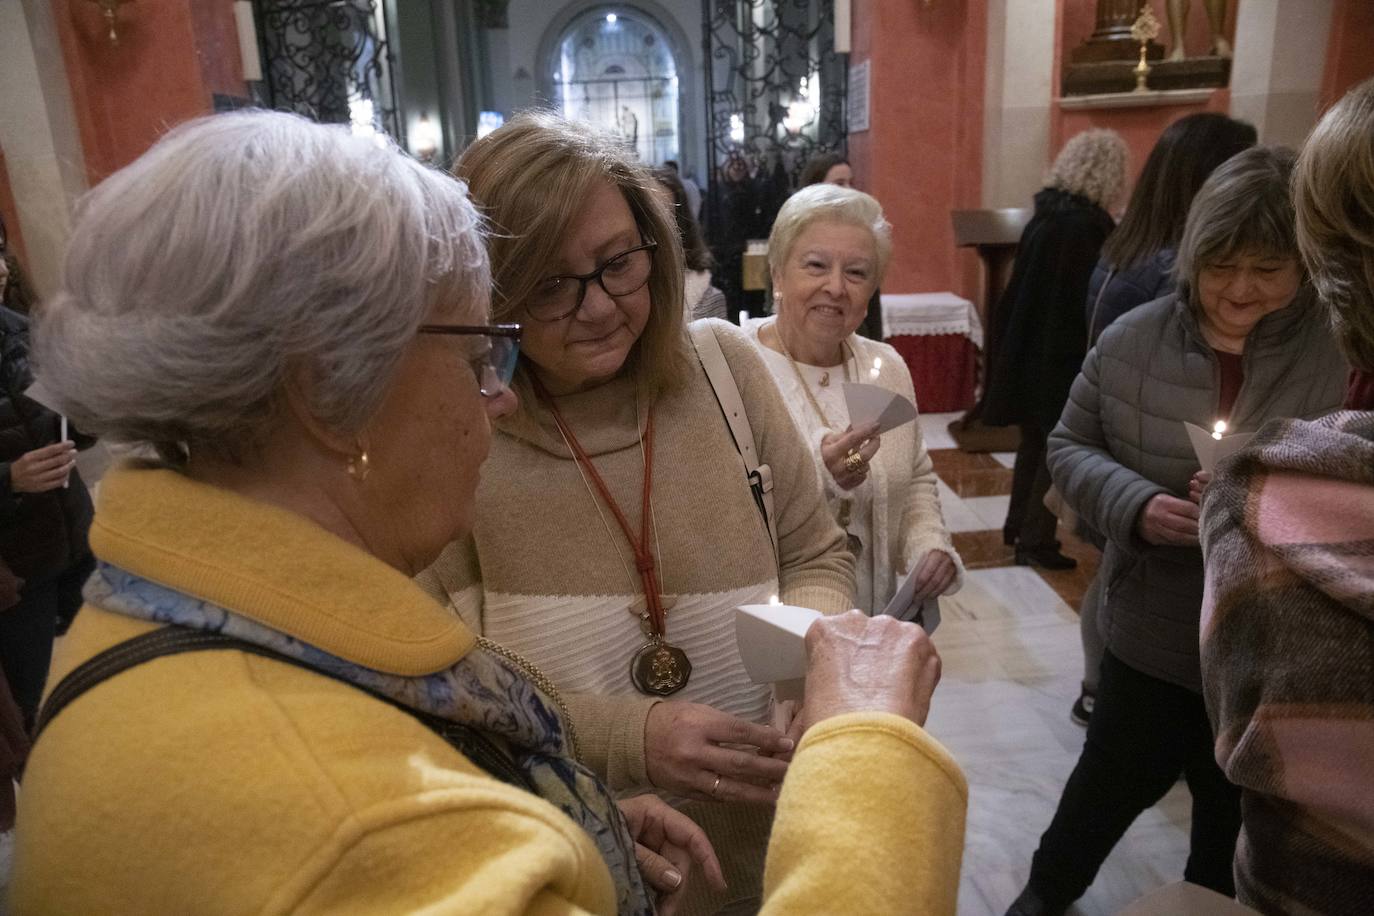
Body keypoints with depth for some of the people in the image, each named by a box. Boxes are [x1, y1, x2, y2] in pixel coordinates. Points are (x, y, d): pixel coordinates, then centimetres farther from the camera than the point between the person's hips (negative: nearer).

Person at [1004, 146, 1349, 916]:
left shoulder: (1343, 356, -15)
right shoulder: (1132, 340, -6)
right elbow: (1070, 448, 0)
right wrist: (1134, 504, -19)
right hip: (1151, 631, 1)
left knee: (1239, 816, 22)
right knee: (1118, 777, 20)